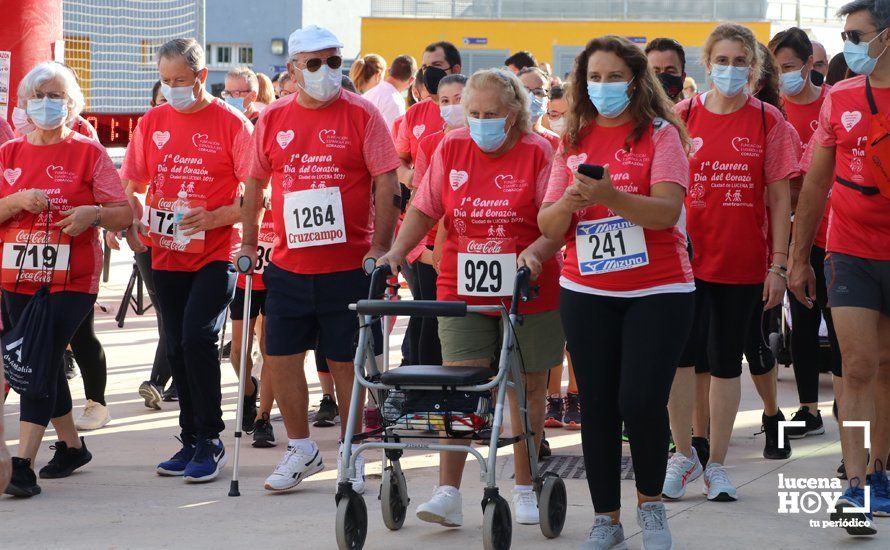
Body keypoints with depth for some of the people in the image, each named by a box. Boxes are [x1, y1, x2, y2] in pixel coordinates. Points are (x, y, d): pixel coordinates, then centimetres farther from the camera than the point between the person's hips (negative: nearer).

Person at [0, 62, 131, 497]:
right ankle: (71, 445, 31)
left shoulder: (89, 153, 0)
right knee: (42, 367, 12)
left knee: (41, 362, -16)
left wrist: (93, 214, -20)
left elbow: (125, 213, -1)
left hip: (71, 280, -4)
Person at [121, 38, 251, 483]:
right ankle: (191, 441, 21)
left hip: (216, 253, -5)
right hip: (167, 254, 5)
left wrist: (214, 218, -20)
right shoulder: (152, 122, 7)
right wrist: (134, 221, -4)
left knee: (198, 337, -18)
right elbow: (134, 184, 15)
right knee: (177, 348, 9)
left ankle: (209, 441, -7)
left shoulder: (232, 124, -7)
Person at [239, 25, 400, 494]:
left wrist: (380, 247, -13)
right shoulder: (273, 119, 6)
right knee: (281, 357, 6)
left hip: (348, 266, -4)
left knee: (346, 362, 3)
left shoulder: (361, 115, -5)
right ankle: (301, 450, 22)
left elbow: (387, 184, -6)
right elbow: (255, 184, 15)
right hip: (288, 266, 4)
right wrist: (249, 243, 10)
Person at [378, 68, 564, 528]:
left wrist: (535, 252, -26)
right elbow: (425, 209, 9)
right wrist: (397, 251, -4)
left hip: (528, 294, -1)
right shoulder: (451, 149, 4)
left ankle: (525, 488, 21)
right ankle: (448, 493, -8)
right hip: (462, 293, 1)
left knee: (526, 389, 8)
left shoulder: (538, 153, -5)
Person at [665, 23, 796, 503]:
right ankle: (683, 454, 15)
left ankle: (716, 463, 18)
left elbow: (778, 197, 0)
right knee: (679, 355, -3)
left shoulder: (768, 121, 0)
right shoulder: (682, 116, 2)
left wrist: (779, 264, -4)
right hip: (685, 257, 1)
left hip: (743, 262, 0)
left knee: (726, 363, 7)